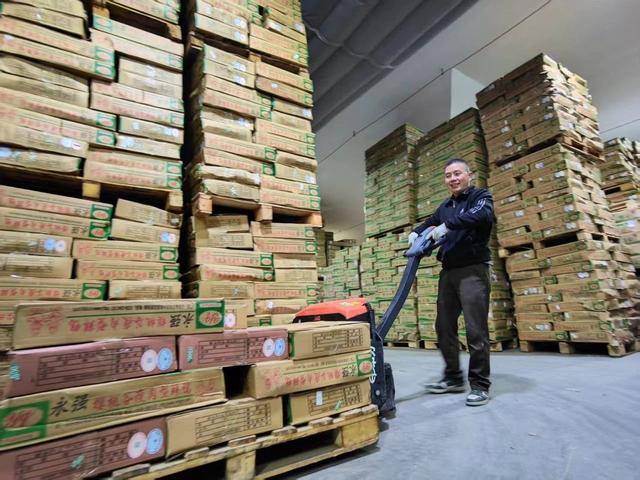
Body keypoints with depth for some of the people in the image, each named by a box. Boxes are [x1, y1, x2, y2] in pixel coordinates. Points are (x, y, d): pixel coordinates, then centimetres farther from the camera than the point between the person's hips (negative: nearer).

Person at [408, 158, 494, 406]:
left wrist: (448, 225, -29)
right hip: (448, 272, 7)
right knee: (444, 327, 9)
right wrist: (416, 233, 7)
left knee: (476, 330, -6)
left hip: (473, 270, -6)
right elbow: (430, 223, 30)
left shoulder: (480, 196, 0)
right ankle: (453, 378, 23)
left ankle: (480, 385, 8)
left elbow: (483, 214, -22)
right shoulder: (445, 206, 19)